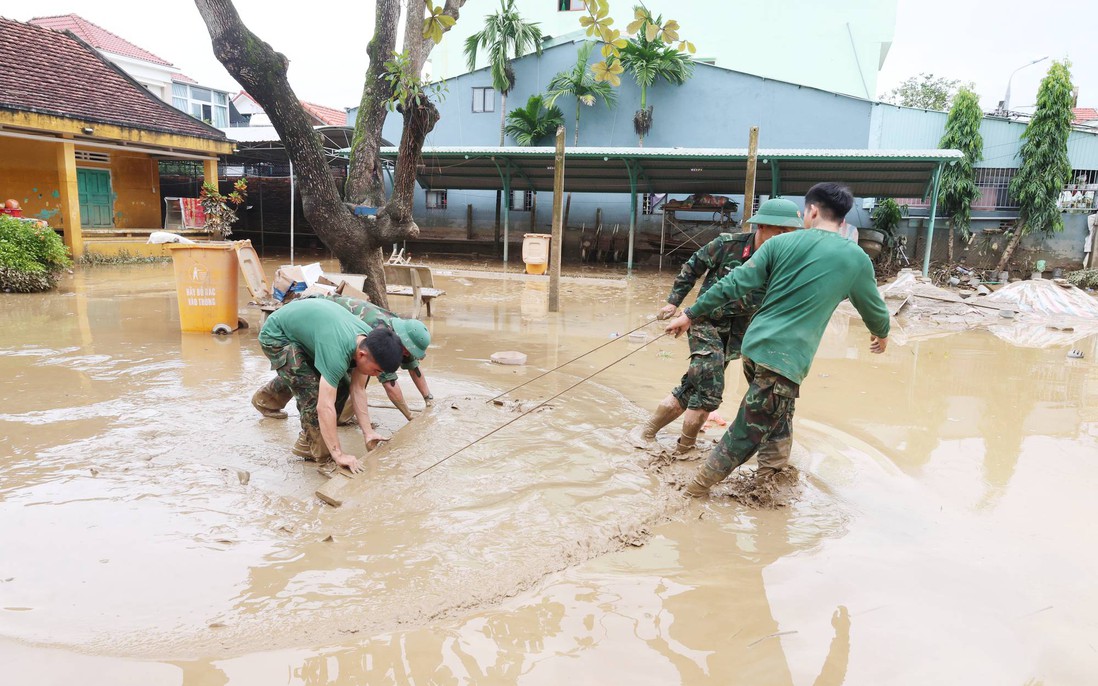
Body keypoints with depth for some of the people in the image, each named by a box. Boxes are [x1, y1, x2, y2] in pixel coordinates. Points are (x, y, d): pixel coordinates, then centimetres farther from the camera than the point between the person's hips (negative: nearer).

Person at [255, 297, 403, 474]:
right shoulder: (337, 352, -41)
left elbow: (358, 390, -10)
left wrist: (368, 433, -11)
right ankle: (314, 447, 0)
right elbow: (325, 406, -42)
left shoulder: (369, 340, -17)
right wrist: (338, 454, -40)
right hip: (276, 334, -8)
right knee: (312, 390, -19)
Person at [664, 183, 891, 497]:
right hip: (786, 360, -4)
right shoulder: (857, 259, 1)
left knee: (779, 424, 25)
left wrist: (691, 314, 4)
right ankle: (694, 493, 7)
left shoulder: (782, 242, 3)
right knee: (744, 438, 3)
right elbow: (874, 307, 18)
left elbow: (734, 284, -2)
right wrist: (881, 334, 40)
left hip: (754, 345, 4)